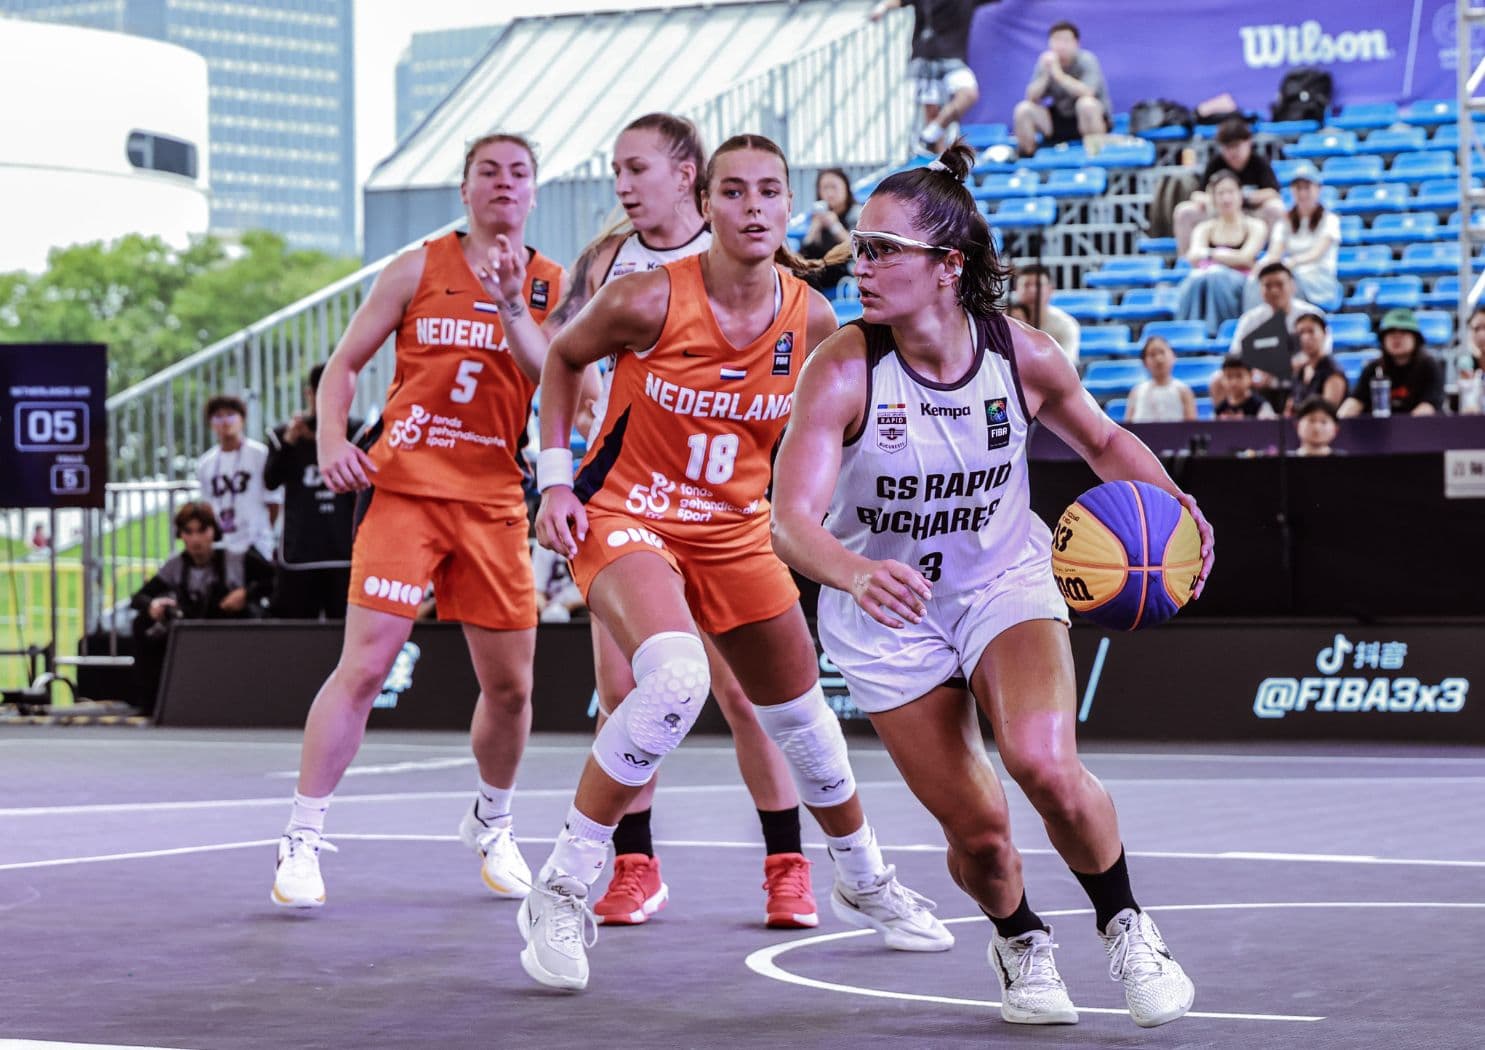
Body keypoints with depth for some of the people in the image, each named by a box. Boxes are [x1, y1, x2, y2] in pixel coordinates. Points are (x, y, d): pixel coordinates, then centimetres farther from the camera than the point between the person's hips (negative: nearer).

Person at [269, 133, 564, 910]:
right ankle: (301, 839, -6)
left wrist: (511, 307, -19)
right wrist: (331, 443, -8)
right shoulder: (419, 269, 3)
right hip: (403, 488, -3)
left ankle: (491, 825, 33)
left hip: (493, 500, 3)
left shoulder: (552, 286, 6)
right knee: (365, 664, -13)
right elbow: (343, 364, 7)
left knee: (510, 683, 7)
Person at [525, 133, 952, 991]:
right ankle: (563, 889, -20)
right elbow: (563, 358, -1)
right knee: (676, 678, -32)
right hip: (624, 517, -5)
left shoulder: (812, 319, -10)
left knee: (801, 713, 16)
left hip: (735, 529, 5)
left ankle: (864, 883, 42)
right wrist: (556, 478, -7)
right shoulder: (649, 300, -20)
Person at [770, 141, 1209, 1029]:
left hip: (1006, 583, 1)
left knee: (1044, 762, -26)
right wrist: (854, 573, -53)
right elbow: (793, 519, -31)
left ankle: (1128, 929, 2)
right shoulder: (843, 372, -22)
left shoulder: (1025, 357, -15)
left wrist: (1167, 505, -13)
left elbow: (1105, 441, 6)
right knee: (977, 829, -3)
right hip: (886, 612, 0)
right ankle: (1020, 946, 33)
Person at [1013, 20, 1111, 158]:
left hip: (1089, 118, -4)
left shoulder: (1086, 60, -17)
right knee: (1023, 109, -16)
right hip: (1060, 118, 4)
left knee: (1086, 103, -37)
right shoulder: (1046, 61, -5)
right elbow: (1031, 98, -12)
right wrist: (1045, 74, -27)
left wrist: (1058, 74, -34)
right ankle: (1025, 156, 1)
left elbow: (1087, 93, -34)